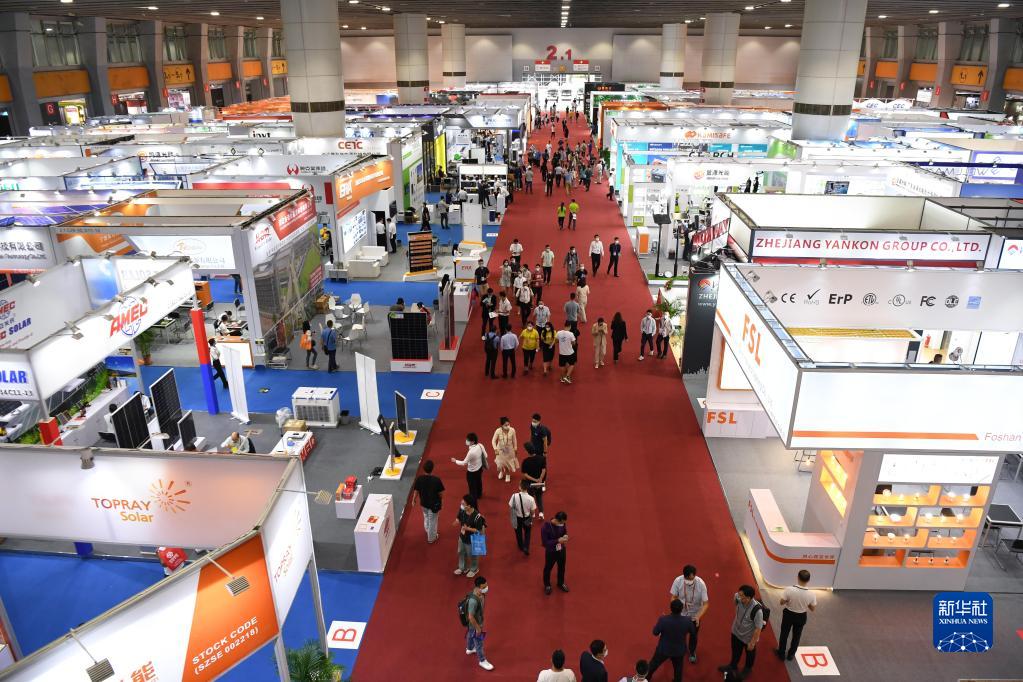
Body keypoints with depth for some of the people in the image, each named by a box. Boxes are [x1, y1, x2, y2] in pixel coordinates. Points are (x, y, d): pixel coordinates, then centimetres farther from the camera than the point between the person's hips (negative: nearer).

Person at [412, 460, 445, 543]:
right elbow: (441, 493, -18)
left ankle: (428, 532, 53)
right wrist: (439, 498, 6)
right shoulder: (436, 480, -28)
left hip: (423, 502, 3)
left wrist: (413, 500, 11)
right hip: (434, 504, -3)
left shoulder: (419, 478, -20)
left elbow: (416, 491, -9)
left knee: (426, 517, 32)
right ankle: (431, 538, 35)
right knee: (432, 521, 18)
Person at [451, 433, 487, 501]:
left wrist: (455, 461, -9)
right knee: (479, 482, 32)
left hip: (472, 472, -7)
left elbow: (464, 463, -25)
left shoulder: (471, 452, -38)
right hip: (480, 468, 7)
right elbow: (485, 456, -4)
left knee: (472, 486, 16)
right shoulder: (480, 446, -18)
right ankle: (479, 495, 55)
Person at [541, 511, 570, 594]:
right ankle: (547, 585, 46)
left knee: (562, 568, 25)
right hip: (551, 552, -4)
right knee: (548, 569, 20)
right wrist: (557, 541, -34)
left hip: (561, 550, 4)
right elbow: (545, 542, -27)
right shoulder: (545, 528, -31)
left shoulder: (562, 524, -15)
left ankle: (561, 583, 52)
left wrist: (565, 536, -20)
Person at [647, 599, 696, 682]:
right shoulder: (687, 620, -29)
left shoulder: (663, 620, -33)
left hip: (664, 649, 0)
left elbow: (655, 633, -15)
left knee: (653, 665, 27)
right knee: (678, 668, 29)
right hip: (679, 650, 0)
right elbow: (693, 633, -7)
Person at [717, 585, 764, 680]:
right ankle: (732, 666, 57)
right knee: (735, 651, 30)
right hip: (736, 632, 4)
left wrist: (753, 642, -18)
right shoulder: (738, 598, -26)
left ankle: (747, 669, 56)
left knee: (750, 654, 27)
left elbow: (758, 628, -28)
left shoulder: (757, 610, -39)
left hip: (748, 637, -4)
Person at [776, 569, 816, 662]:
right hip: (801, 617, 1)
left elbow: (782, 602, -16)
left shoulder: (789, 589, -29)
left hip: (788, 614, -1)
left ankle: (781, 653, 39)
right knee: (796, 636, 25)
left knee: (784, 634, 22)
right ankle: (791, 655, 42)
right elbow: (813, 609, -9)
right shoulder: (811, 594, -25)